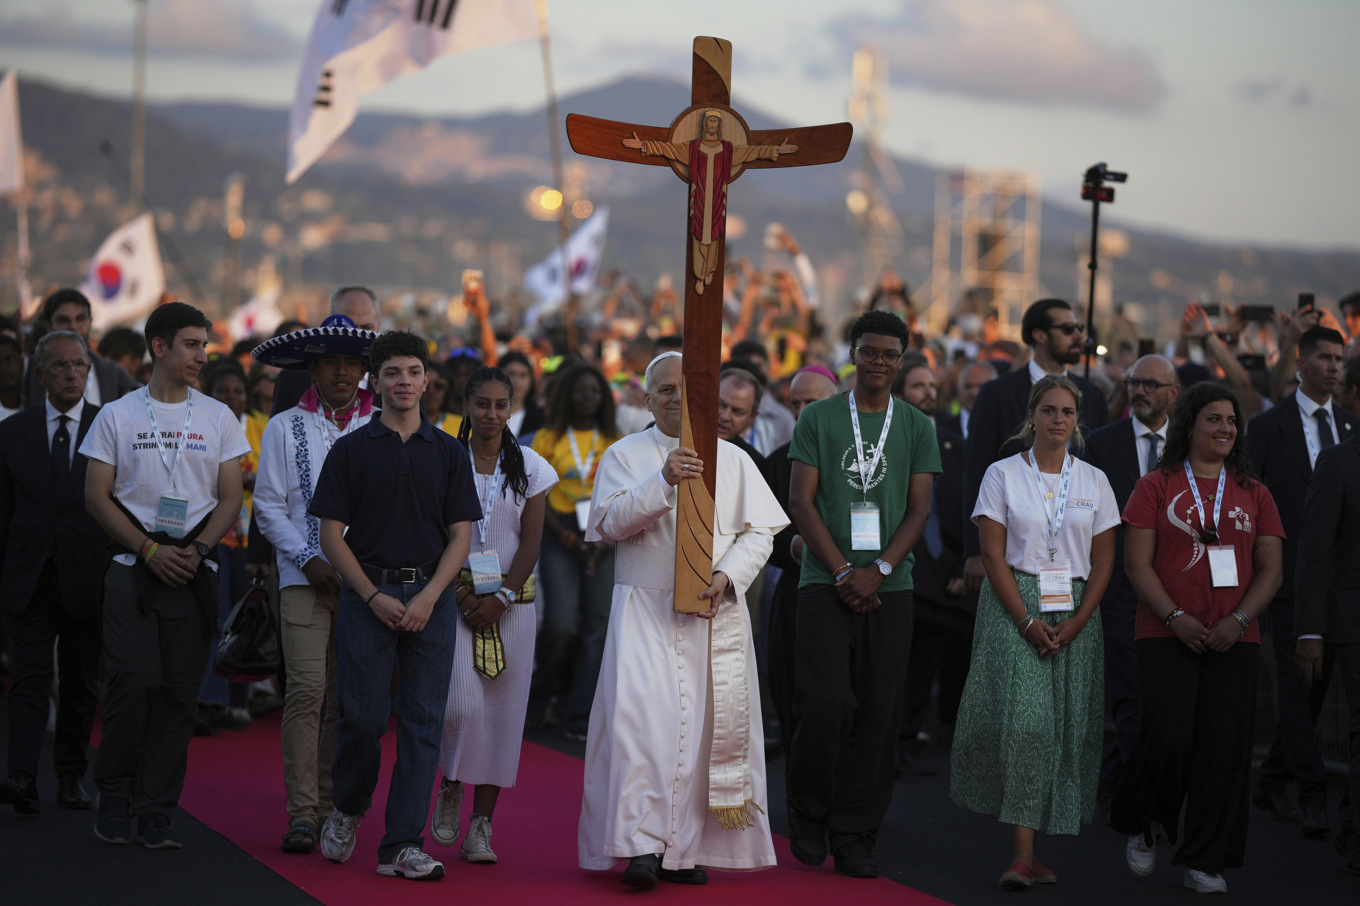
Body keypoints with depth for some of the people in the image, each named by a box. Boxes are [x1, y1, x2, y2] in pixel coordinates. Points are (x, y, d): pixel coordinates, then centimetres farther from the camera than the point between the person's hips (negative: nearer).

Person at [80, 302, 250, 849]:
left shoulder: (218, 418, 10)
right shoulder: (117, 416, 5)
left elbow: (230, 498, 8)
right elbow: (97, 497, 2)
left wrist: (197, 549, -8)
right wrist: (150, 550, -9)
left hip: (194, 572, 2)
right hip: (132, 571, -2)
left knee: (178, 691, -1)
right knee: (133, 681, -13)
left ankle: (155, 810, 6)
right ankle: (113, 796, 6)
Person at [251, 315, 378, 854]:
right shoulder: (284, 429, 6)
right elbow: (269, 506, 4)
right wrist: (308, 559, -6)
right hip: (304, 578, -1)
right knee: (306, 690, -11)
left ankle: (332, 806, 17)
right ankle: (302, 814, -11)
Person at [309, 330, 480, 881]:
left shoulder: (448, 453, 9)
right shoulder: (351, 450, 4)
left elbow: (460, 536, 6)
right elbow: (332, 535, 2)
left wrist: (428, 597, -8)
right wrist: (374, 596, -8)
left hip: (430, 599, 2)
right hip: (367, 594, -2)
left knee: (422, 721, -2)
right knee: (362, 716, -5)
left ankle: (403, 845, 1)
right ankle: (347, 809, 23)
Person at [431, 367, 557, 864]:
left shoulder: (529, 466, 6)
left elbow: (531, 541, 2)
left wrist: (501, 598, -8)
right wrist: (460, 591, -10)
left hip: (512, 601, 2)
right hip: (455, 596, -2)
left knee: (501, 710, -1)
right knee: (462, 702, -16)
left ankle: (481, 827, 5)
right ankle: (450, 785, 14)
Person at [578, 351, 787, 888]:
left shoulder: (732, 460, 13)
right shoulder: (624, 455, 8)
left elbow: (758, 531, 7)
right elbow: (612, 521, -6)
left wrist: (727, 577, -10)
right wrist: (664, 481, -19)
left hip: (716, 612, 2)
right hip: (645, 608, -2)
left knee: (708, 720, -3)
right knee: (640, 717, -16)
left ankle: (686, 850, 3)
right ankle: (642, 844, -17)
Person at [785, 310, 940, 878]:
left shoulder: (917, 427, 10)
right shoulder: (818, 418, 6)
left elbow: (919, 509, 5)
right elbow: (802, 502, 0)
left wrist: (879, 571, -9)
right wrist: (843, 573, -9)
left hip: (888, 589, 2)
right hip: (825, 585, -2)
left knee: (877, 713, -1)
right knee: (825, 704, -12)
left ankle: (855, 838, 7)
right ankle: (809, 820, 10)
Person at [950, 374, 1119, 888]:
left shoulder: (1093, 480, 9)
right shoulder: (1003, 475, 2)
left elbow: (1103, 560, 7)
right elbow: (994, 556, -3)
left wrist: (1077, 623, -7)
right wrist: (1028, 621, -13)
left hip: (1075, 613, 3)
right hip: (1015, 608, -3)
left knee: (1069, 726, -1)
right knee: (1025, 719, -15)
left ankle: (1030, 849, 9)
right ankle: (1022, 856, -17)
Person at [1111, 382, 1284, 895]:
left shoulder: (1253, 495, 12)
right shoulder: (1156, 487, 4)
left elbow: (1270, 570, 8)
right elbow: (1137, 564, -1)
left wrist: (1238, 620, -8)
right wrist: (1176, 617, -13)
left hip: (1234, 641, 3)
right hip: (1167, 638, -3)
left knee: (1224, 748, -2)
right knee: (1168, 737, -12)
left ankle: (1205, 861, 7)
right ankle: (1138, 826, 16)